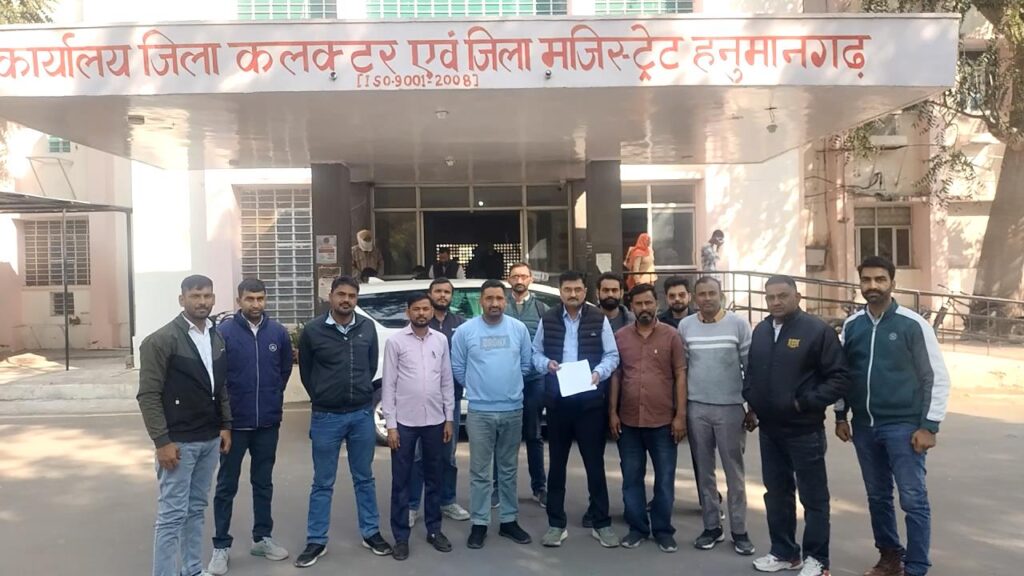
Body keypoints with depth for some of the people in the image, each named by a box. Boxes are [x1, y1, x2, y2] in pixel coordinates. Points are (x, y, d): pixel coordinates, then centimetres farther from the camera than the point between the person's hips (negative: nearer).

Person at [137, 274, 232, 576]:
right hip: (179, 442, -6)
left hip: (210, 440, 6)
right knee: (172, 515, -1)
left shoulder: (217, 338, 9)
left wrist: (225, 425, 9)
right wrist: (162, 441, -17)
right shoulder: (161, 340, -12)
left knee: (196, 510, 16)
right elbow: (148, 395, -14)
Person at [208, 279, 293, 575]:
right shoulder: (224, 331, -11)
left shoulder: (278, 332, -2)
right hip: (234, 422, -3)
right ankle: (221, 546, 19)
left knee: (263, 483, 15)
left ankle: (262, 538, 29)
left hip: (268, 422, 3)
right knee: (226, 486, 8)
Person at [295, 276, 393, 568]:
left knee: (364, 478, 15)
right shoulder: (313, 330, -8)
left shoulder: (368, 328, -1)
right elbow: (305, 371, 4)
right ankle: (316, 541, 21)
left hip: (362, 414, 2)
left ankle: (371, 533, 28)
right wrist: (322, 398, 10)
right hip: (326, 417, -2)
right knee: (322, 483, 9)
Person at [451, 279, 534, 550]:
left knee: (509, 469, 13)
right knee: (480, 471, 4)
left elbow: (526, 364, 9)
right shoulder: (465, 330, -4)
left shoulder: (519, 328, 1)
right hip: (480, 411, -2)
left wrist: (510, 386, 9)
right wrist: (476, 387, 9)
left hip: (513, 410, 2)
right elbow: (457, 368, 4)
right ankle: (479, 523, 15)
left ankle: (509, 521, 24)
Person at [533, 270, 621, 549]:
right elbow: (536, 353, 8)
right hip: (557, 400, 2)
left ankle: (601, 523, 19)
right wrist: (547, 364, -13)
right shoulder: (547, 320, 3)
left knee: (595, 463, 6)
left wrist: (599, 373, -19)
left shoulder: (599, 320, -1)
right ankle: (556, 523, 21)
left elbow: (612, 355, -1)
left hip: (591, 400, -1)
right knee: (557, 463, 10)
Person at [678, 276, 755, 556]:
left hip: (730, 408, -2)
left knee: (734, 471, 6)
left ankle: (739, 531, 15)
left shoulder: (738, 324, -4)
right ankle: (712, 527, 22)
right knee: (703, 470, 10)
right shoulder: (684, 326, 3)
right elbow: (681, 368, 6)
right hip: (696, 408, 2)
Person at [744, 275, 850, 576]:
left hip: (804, 430, -6)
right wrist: (752, 405, 10)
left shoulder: (817, 330, -11)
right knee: (776, 493, 15)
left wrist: (806, 403, -16)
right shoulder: (760, 331, 9)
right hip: (769, 429, 6)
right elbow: (751, 372, 20)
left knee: (813, 497, 5)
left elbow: (839, 378, -13)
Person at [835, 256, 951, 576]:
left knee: (914, 500, -1)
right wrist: (840, 416, 11)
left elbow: (937, 377, -5)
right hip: (864, 427, 5)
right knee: (878, 497, 15)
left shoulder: (912, 324, -7)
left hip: (904, 426, -4)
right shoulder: (851, 326, 5)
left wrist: (929, 426, -9)